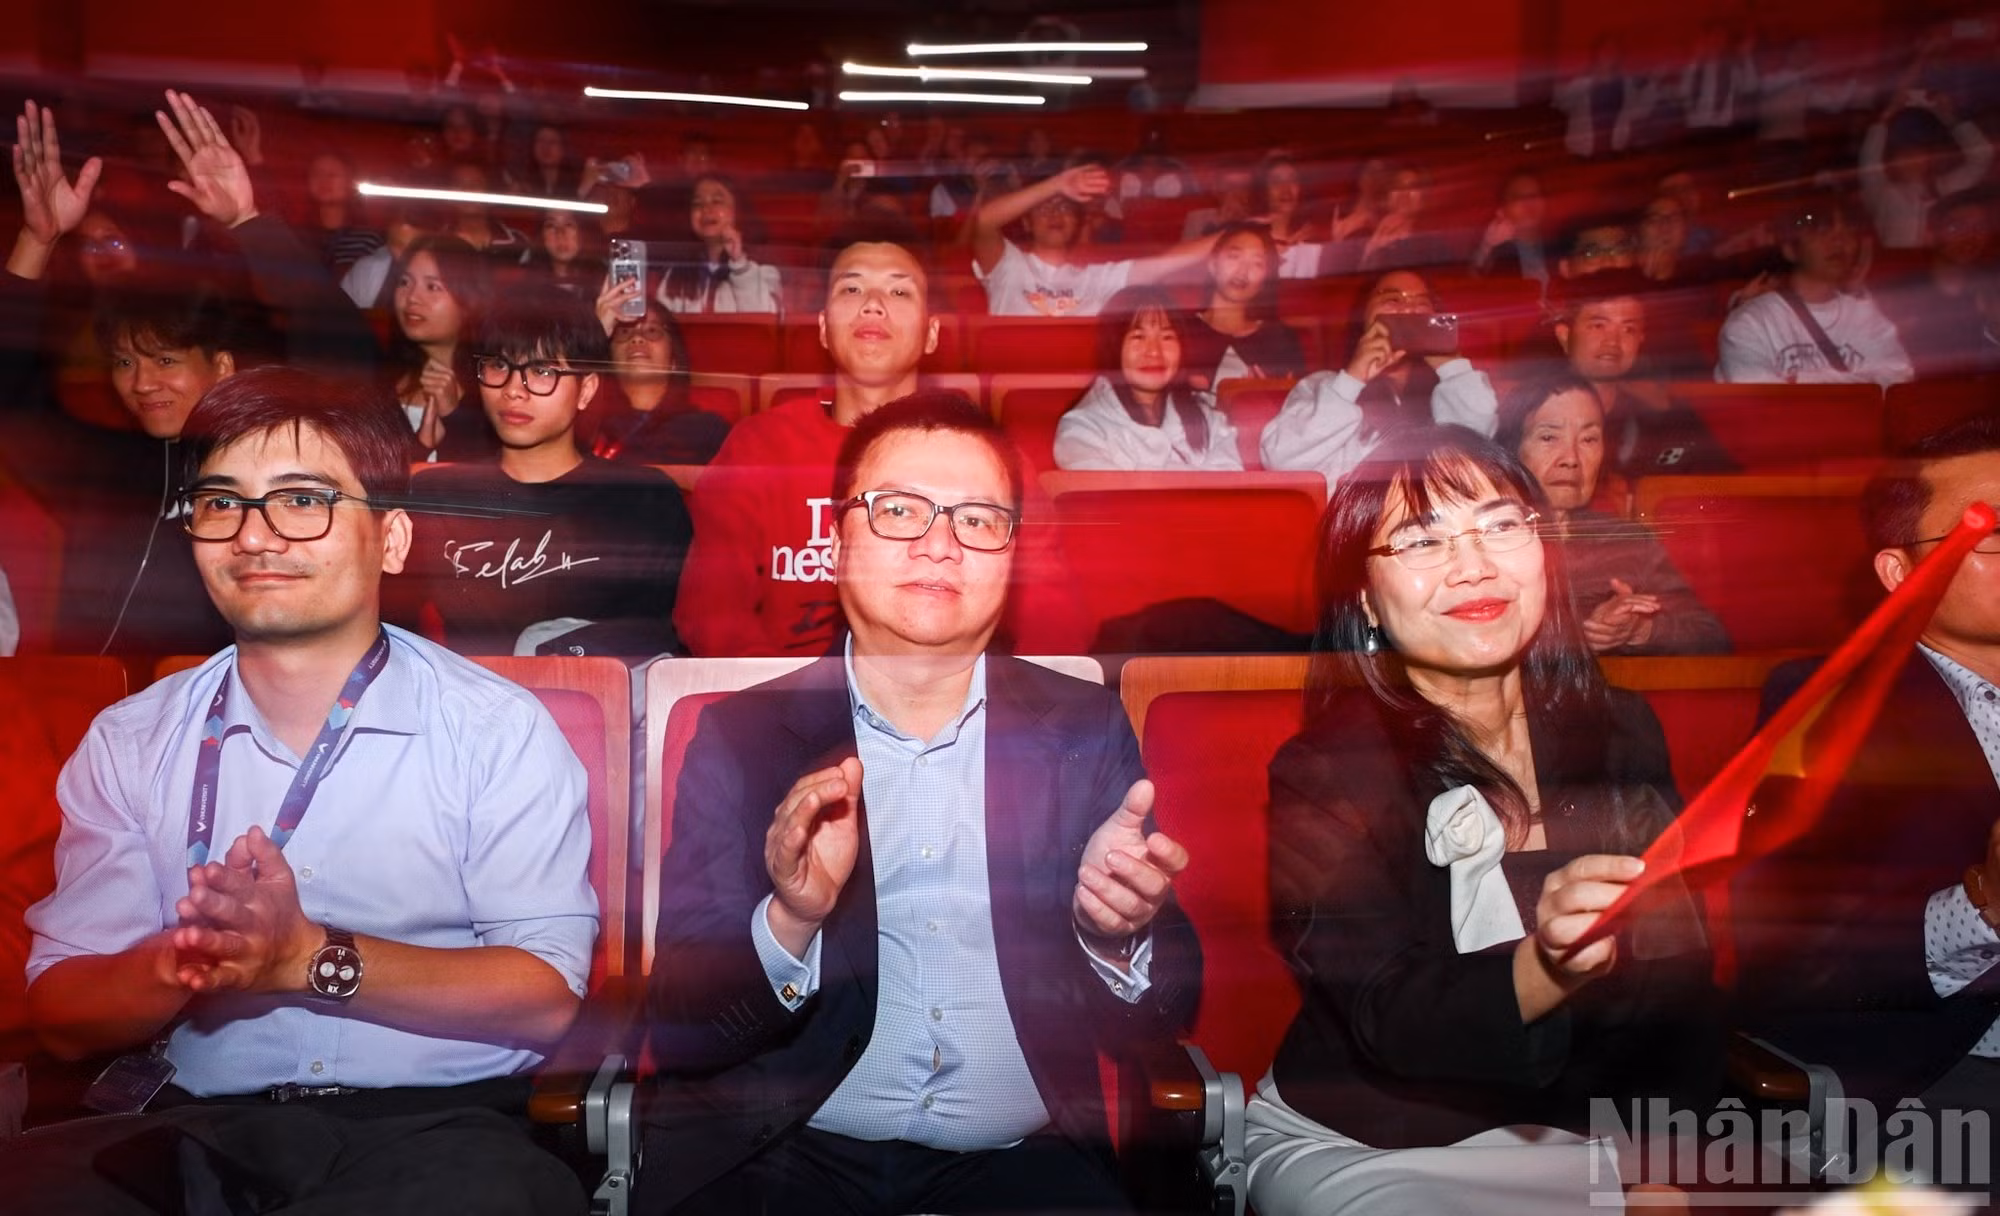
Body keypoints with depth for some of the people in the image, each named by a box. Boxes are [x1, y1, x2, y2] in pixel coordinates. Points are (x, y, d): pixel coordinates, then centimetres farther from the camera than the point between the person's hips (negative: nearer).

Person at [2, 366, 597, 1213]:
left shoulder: (497, 731, -1)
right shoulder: (127, 744, 10)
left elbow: (547, 998, -7)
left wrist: (309, 958, -18)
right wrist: (180, 963, -17)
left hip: (431, 1124, -3)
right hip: (194, 1126, 3)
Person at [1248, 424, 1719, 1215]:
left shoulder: (1621, 731, 0)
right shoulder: (1321, 775, -14)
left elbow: (1678, 967, 4)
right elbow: (1393, 1021, -24)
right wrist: (1544, 971, -43)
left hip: (1575, 1137, 5)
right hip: (1360, 1150, -5)